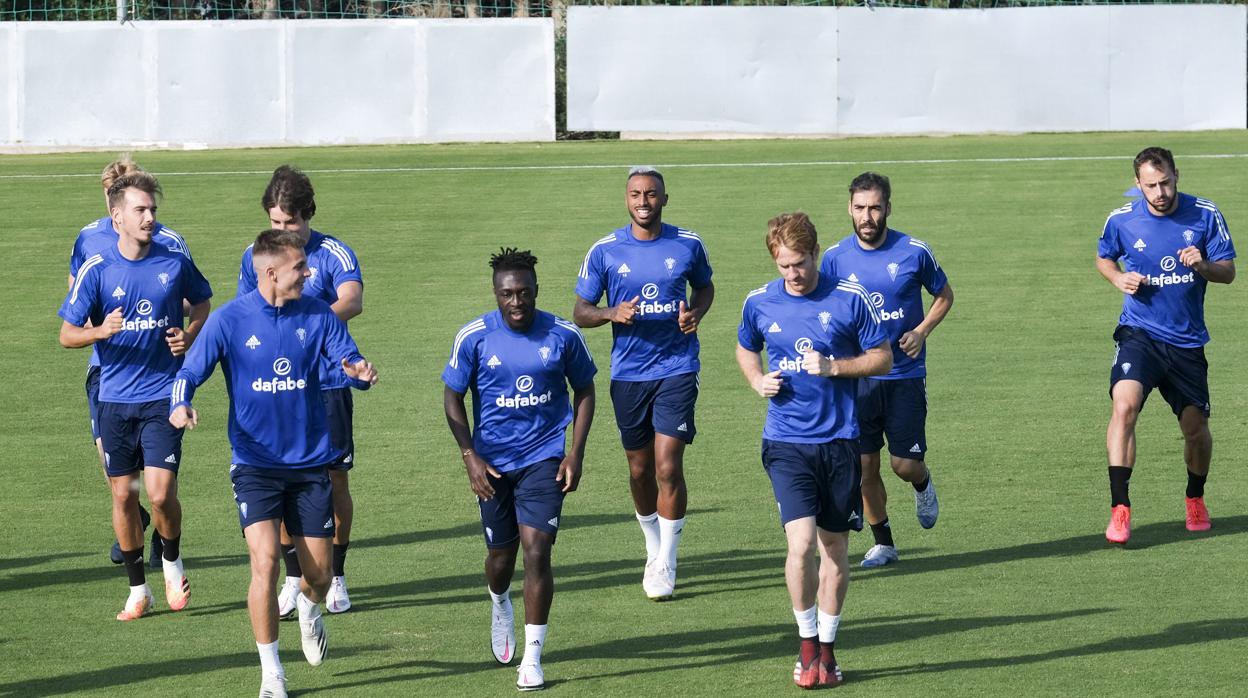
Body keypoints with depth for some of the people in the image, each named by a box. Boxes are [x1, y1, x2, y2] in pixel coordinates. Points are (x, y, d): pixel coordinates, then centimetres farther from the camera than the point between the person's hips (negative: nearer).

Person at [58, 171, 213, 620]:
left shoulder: (174, 263, -1)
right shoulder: (96, 270, -5)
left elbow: (202, 304, 18)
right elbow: (67, 335, -2)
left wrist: (191, 335, -3)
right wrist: (100, 331, -23)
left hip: (163, 396, -1)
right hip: (115, 399, 1)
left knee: (161, 492, -11)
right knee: (123, 495, 5)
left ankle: (172, 562, 18)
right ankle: (138, 589, 19)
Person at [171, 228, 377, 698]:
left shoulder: (318, 315, -1)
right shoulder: (229, 320, -8)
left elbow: (349, 361, -3)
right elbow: (190, 373, -6)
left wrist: (361, 371, -28)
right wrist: (181, 405, -28)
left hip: (310, 461, 3)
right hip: (255, 462, -3)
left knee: (318, 574, 5)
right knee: (265, 562, -17)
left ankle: (309, 607, 44)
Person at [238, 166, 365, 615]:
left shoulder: (332, 254, -6)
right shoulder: (254, 257, 6)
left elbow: (353, 301, -24)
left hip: (327, 383, -2)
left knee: (335, 482, 1)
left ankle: (335, 578, 16)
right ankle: (294, 579, 11)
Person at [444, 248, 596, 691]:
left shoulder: (563, 336, -7)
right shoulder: (474, 337, -8)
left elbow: (584, 391, 7)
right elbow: (453, 397, 2)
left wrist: (575, 454, -1)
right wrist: (470, 457, -7)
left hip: (544, 459, -1)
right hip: (493, 463, 1)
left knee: (536, 550, -13)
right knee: (501, 553, 12)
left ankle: (532, 657, -6)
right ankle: (500, 606, 49)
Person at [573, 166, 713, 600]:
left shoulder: (688, 245, 0)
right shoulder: (605, 251, -2)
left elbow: (704, 286, 19)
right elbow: (581, 312, 3)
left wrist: (696, 312, -3)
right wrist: (613, 314, -18)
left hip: (677, 369, -1)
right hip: (628, 373, 2)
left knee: (668, 467, -11)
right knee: (640, 467, 11)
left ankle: (666, 564, -2)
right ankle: (654, 547, 32)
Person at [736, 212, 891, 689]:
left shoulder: (849, 300, -4)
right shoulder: (759, 303, 2)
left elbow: (882, 358, 2)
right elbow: (746, 350, 21)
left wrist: (834, 367, -13)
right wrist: (757, 380, 0)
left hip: (839, 440, 0)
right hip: (787, 443, 0)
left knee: (835, 548, 7)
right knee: (801, 543, -15)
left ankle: (827, 647, 21)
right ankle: (807, 640, 4)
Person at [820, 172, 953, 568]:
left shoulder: (914, 252, -6)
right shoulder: (835, 258, -2)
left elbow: (943, 295, 9)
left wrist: (921, 332, -7)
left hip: (904, 375, -1)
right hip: (856, 378, 1)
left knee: (905, 463, -2)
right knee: (865, 465, 0)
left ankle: (923, 485, 34)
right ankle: (883, 543, 16)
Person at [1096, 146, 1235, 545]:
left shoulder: (1205, 215, -5)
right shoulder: (1121, 220, -5)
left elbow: (1228, 272, 0)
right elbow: (1104, 257, 15)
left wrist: (1203, 265, -22)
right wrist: (1119, 278, -7)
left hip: (1187, 340, 2)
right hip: (1139, 332, -2)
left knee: (1196, 428, 7)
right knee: (1124, 405, -26)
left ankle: (1195, 498, 38)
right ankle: (1119, 510, -25)